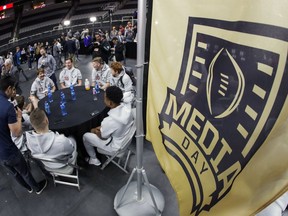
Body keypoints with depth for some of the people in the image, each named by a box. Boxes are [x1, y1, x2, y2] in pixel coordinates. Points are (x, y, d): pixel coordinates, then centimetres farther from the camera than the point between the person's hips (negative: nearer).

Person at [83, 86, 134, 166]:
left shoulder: (109, 120, -38)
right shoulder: (127, 109, -17)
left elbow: (102, 136, -16)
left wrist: (94, 131, 3)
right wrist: (102, 127, 5)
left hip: (115, 146, -6)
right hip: (126, 139, 7)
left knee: (86, 136, 10)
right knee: (103, 128, 27)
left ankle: (94, 159, 30)